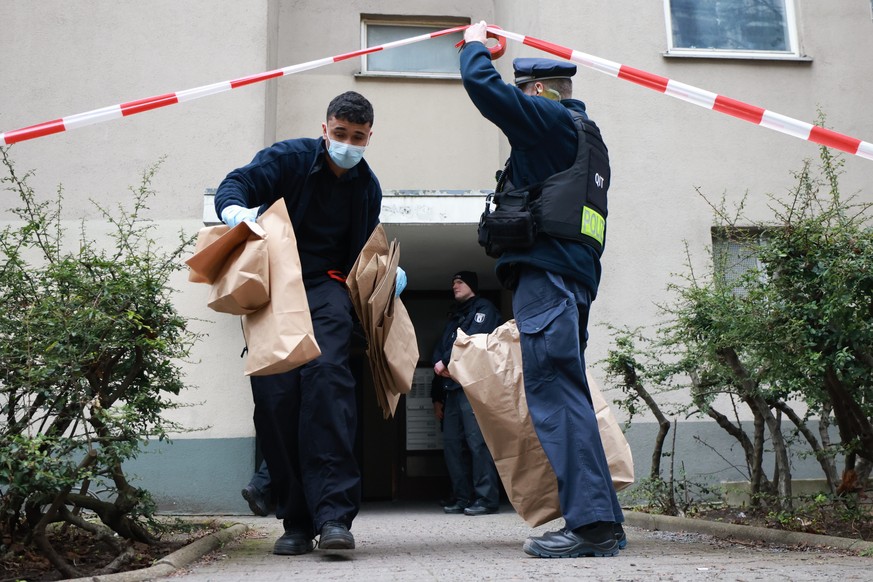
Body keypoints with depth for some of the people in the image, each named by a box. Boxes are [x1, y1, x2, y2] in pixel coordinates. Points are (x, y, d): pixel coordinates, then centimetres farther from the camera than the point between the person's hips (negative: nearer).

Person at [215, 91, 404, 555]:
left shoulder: (367, 187, 13)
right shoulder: (289, 158, 0)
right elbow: (233, 186, -9)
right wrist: (237, 211, -32)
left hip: (325, 289, 1)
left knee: (327, 373, -26)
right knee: (274, 393, -11)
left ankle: (333, 513, -28)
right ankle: (296, 521, 1)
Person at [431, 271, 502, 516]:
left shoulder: (483, 309, 5)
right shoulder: (454, 318, 29)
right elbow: (439, 353, 25)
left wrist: (446, 362, -10)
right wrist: (437, 396, 20)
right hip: (452, 388, 8)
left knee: (478, 442, -13)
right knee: (452, 443, 4)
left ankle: (486, 499, -12)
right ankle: (462, 498, 8)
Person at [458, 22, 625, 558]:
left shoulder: (552, 120, -1)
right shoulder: (583, 136, 27)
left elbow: (481, 84, -5)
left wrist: (475, 44, 12)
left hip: (546, 271, -10)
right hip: (573, 273, 10)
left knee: (555, 394, -14)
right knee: (565, 394, 10)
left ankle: (592, 523, -18)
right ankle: (602, 523, 11)